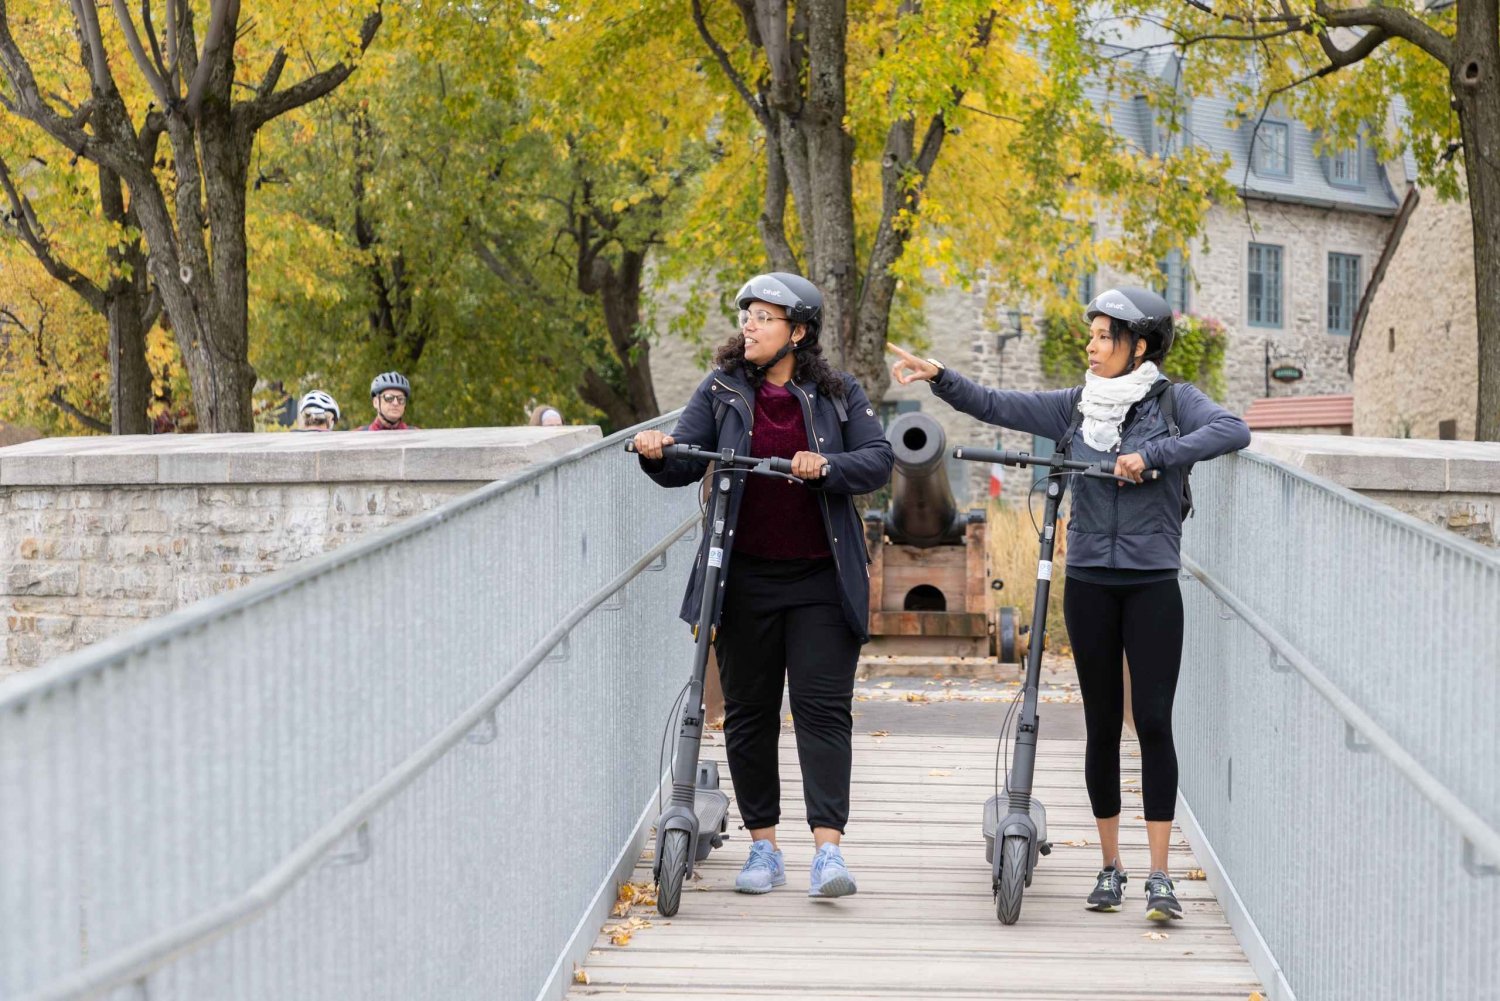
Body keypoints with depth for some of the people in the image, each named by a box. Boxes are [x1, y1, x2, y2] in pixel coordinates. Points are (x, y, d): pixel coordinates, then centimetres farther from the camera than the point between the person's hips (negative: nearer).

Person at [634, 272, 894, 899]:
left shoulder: (838, 395, 3)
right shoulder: (721, 391, 6)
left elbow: (879, 460, -4)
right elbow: (686, 462, -1)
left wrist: (827, 466, -22)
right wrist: (658, 454, -23)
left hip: (820, 580, -2)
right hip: (745, 578, 2)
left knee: (823, 707, -8)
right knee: (749, 712, 6)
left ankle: (828, 849, -12)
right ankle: (763, 846, 15)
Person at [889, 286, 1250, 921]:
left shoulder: (1173, 402, -1)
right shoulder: (1075, 407, 9)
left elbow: (1233, 431, -18)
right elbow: (994, 406, 8)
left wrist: (1151, 455, -22)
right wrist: (938, 378, -6)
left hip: (1152, 583, -3)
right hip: (1090, 582, 3)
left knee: (1153, 722, -8)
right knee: (1102, 726, 7)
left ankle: (1159, 876, -6)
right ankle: (1110, 867, 16)